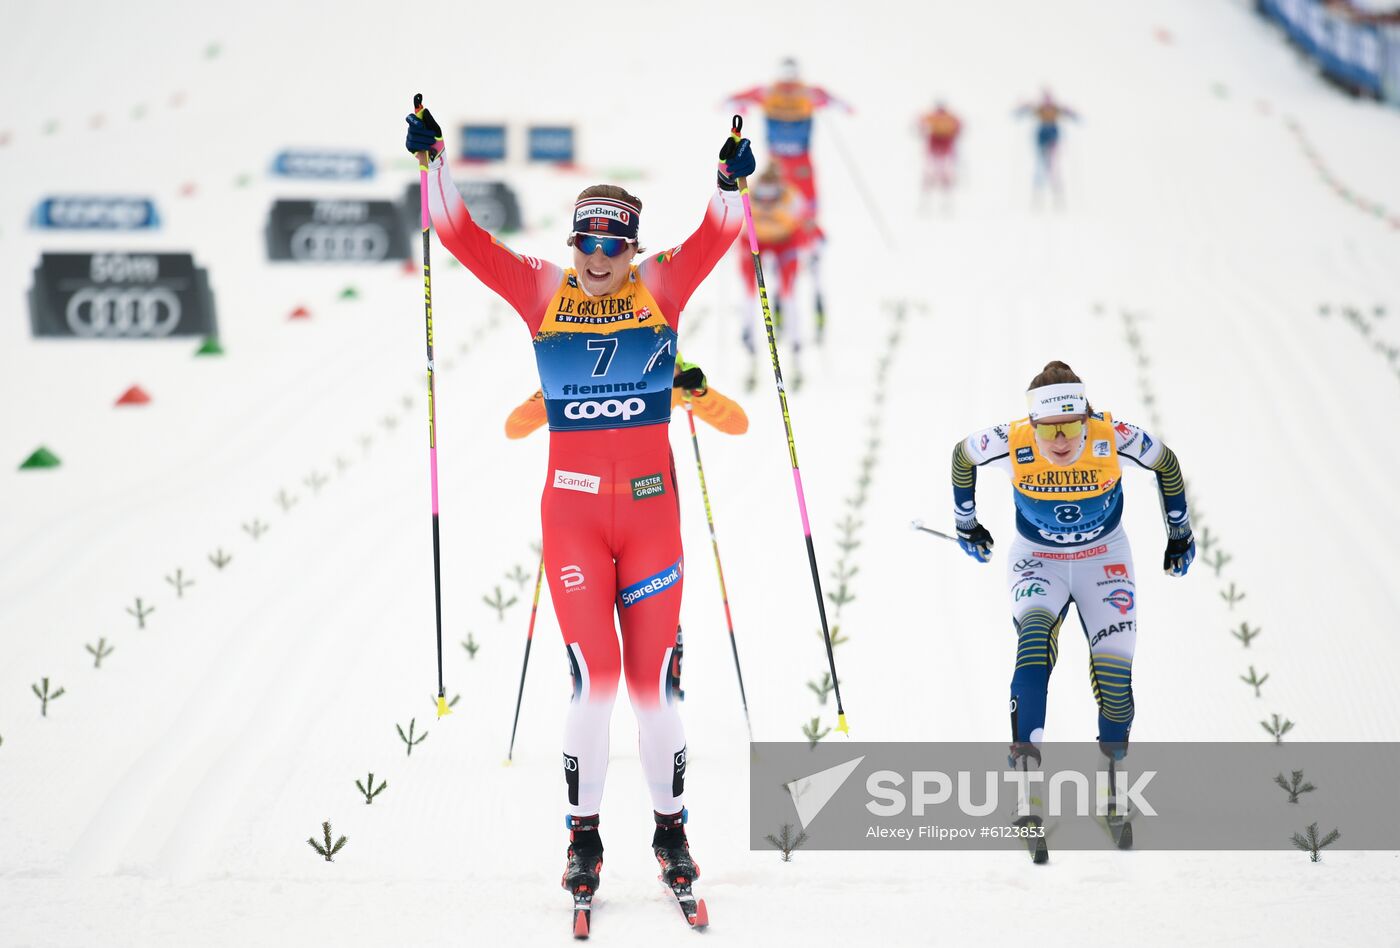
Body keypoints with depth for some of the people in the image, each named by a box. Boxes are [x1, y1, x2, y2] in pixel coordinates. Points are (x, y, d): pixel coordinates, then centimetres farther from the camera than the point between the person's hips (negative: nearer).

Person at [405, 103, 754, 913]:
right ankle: (585, 835, 9)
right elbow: (465, 239, -1)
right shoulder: (544, 294, 3)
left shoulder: (662, 290, 3)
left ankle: (671, 825, 20)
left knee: (653, 677, 3)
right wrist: (435, 163, -11)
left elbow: (715, 238, -8)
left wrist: (731, 181, -26)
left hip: (651, 509, 1)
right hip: (572, 511, 0)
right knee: (593, 674, -6)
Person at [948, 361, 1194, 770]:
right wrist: (966, 524, 9)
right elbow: (962, 455, -5)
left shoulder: (1114, 439, -28)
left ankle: (1114, 764, 19)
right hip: (1036, 559, -1)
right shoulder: (1011, 444, -27)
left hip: (1103, 557, 1)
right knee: (1035, 632, -31)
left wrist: (1180, 533, 5)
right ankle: (1026, 746, -35)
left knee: (1114, 670, -6)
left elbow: (1166, 463, -7)